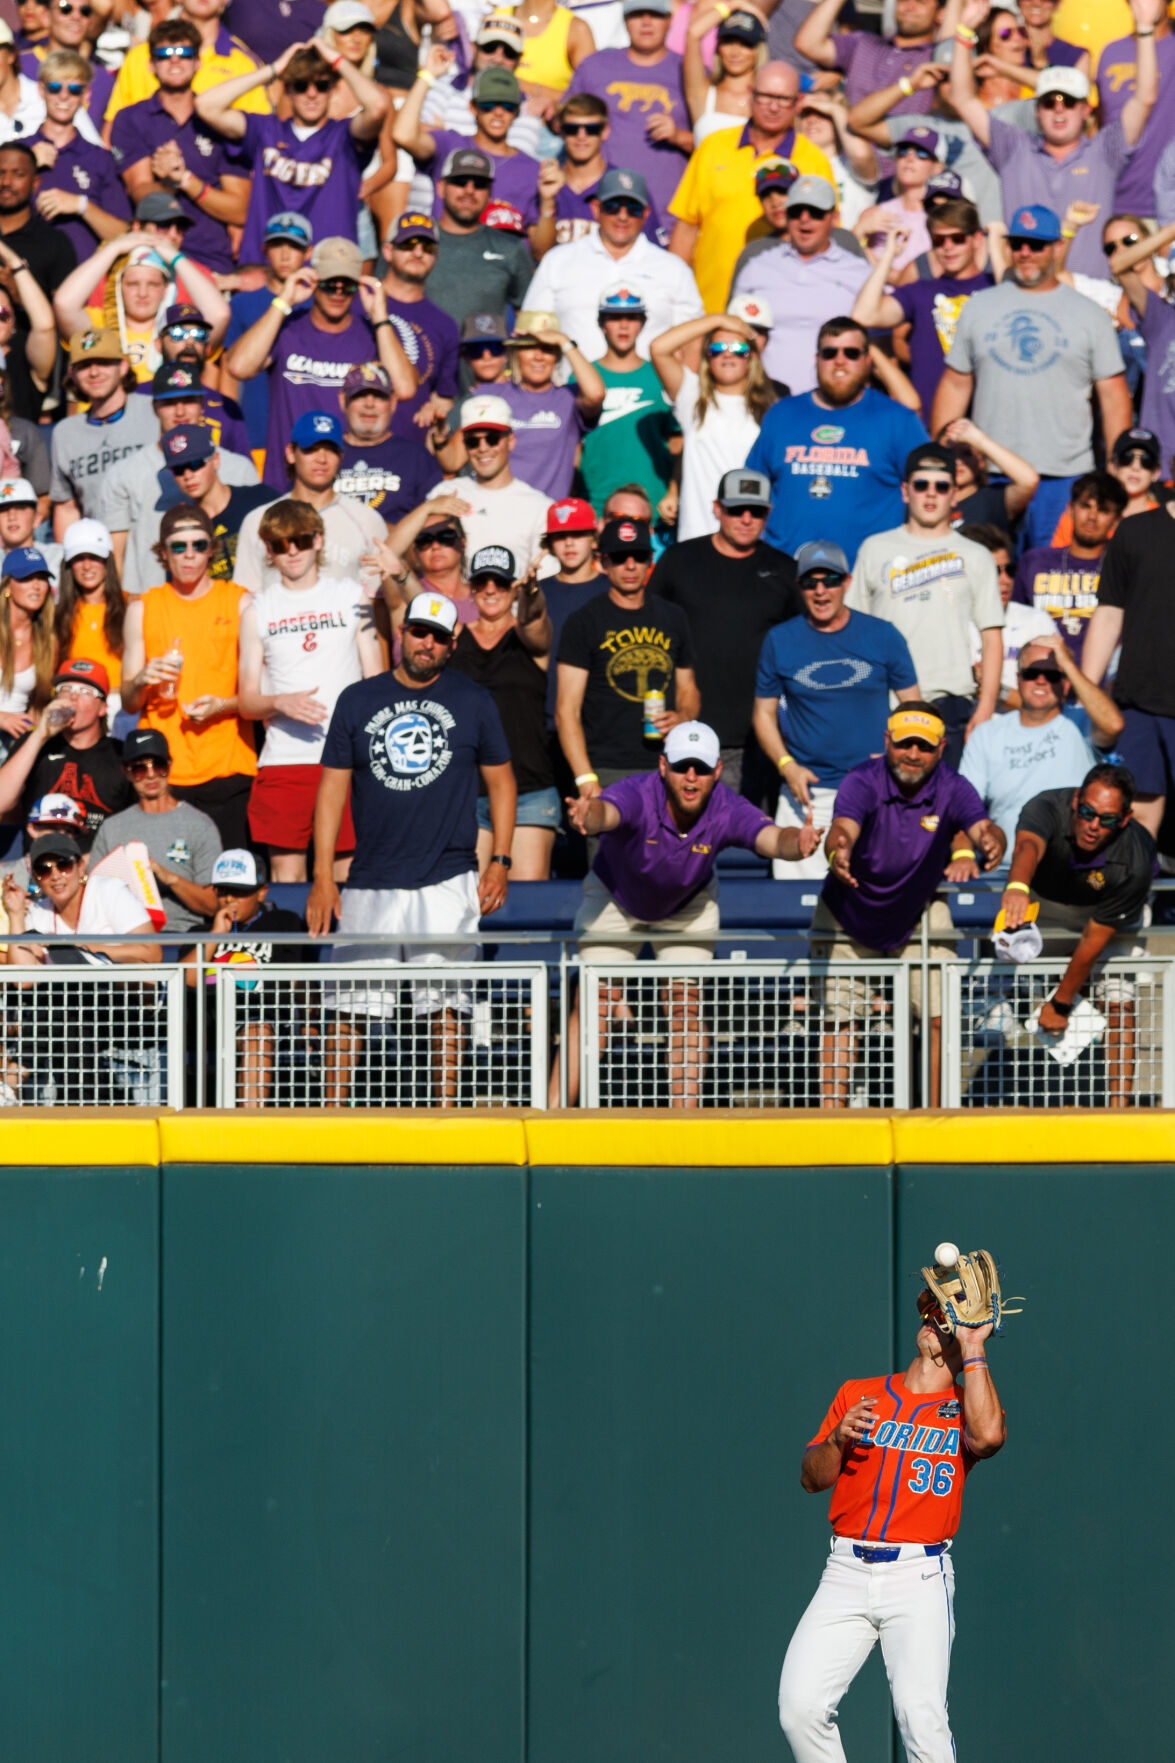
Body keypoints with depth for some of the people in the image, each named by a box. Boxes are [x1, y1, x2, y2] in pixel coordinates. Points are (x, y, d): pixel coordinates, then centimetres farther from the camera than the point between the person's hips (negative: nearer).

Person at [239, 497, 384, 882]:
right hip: (283, 761, 0)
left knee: (349, 873, -3)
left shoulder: (351, 597, 10)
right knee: (287, 873, -2)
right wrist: (281, 703, -13)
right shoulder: (258, 610, 10)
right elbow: (247, 702, 9)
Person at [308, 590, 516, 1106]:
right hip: (370, 884, 1)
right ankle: (333, 1109, 5)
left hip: (448, 882, -1)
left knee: (444, 1002, -3)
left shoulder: (474, 702, 8)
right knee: (350, 1002, -2)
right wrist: (322, 878, 2)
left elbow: (501, 781, 13)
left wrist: (499, 861, 2)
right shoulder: (357, 701, 9)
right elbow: (332, 788, 9)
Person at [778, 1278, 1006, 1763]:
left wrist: (974, 1349, -7)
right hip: (847, 1572, 3)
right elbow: (811, 1478, 14)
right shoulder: (858, 1394, 16)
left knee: (921, 1713, -20)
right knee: (799, 1705, -10)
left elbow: (988, 1436, -17)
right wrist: (838, 1439, -8)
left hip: (920, 1577, -3)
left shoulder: (966, 1407, 8)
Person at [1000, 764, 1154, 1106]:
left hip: (1110, 917, -2)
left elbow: (1093, 938, -30)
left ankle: (1119, 1103, -11)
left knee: (1119, 1002, -14)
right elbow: (1028, 846, -60)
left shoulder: (1133, 864, -37)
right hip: (1045, 901, 2)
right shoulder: (1047, 807, -36)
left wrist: (1060, 1003, -23)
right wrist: (1017, 886, -83)